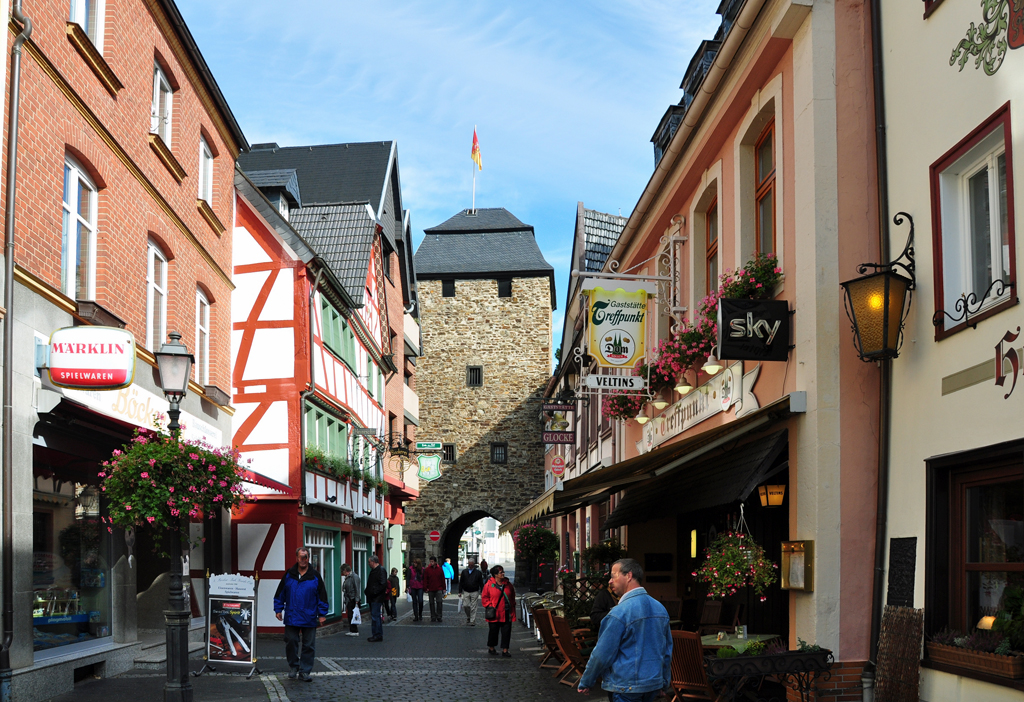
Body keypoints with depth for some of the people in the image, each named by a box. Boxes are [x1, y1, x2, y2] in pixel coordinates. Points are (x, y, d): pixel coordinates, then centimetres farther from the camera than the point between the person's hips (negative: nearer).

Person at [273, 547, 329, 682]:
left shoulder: (315, 576, 1)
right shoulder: (289, 575, 5)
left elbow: (322, 596, 3)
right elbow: (280, 594, 12)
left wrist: (322, 614, -1)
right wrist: (278, 609, 6)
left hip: (309, 619, -1)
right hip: (291, 618, 1)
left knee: (308, 646, 3)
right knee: (291, 643, 4)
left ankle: (305, 671, 12)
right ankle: (293, 667, 21)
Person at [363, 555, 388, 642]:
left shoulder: (381, 570, -12)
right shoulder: (373, 570, 19)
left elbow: (383, 584, -19)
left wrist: (374, 592, -23)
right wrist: (366, 591, 11)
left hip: (377, 598, -10)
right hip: (372, 598, 10)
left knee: (375, 616, -11)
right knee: (375, 616, 12)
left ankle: (377, 635, -9)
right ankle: (379, 635, 18)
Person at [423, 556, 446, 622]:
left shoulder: (439, 569, 3)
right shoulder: (427, 570, 2)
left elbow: (443, 579, 8)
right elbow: (425, 580, 4)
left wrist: (443, 588, 6)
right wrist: (426, 588, -4)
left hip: (438, 589, -1)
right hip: (430, 590, 1)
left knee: (439, 602, -9)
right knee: (432, 603, 6)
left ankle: (439, 616, -2)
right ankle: (433, 617, 12)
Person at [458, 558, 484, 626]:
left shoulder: (477, 573, 3)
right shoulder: (464, 572, 8)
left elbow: (481, 584, 5)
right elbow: (461, 583, 10)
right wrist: (460, 592, 5)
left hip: (474, 592, -2)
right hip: (466, 592, 2)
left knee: (473, 607, -2)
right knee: (465, 606, -4)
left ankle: (472, 621, 3)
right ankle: (468, 617, 21)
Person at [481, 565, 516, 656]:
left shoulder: (508, 584, 8)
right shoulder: (489, 585, -4)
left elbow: (512, 597, 18)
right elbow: (484, 598, -1)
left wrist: (512, 606, 8)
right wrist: (490, 606, -10)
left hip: (506, 614, 3)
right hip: (494, 614, -3)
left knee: (506, 632, 1)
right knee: (493, 631, 7)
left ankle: (505, 650, 8)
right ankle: (491, 648, 24)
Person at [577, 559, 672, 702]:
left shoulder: (618, 613, -18)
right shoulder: (661, 609, 5)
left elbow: (602, 655, -14)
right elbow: (667, 650, 14)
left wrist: (585, 683, -1)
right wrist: (664, 681, 25)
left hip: (627, 688, -7)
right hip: (654, 685, 7)